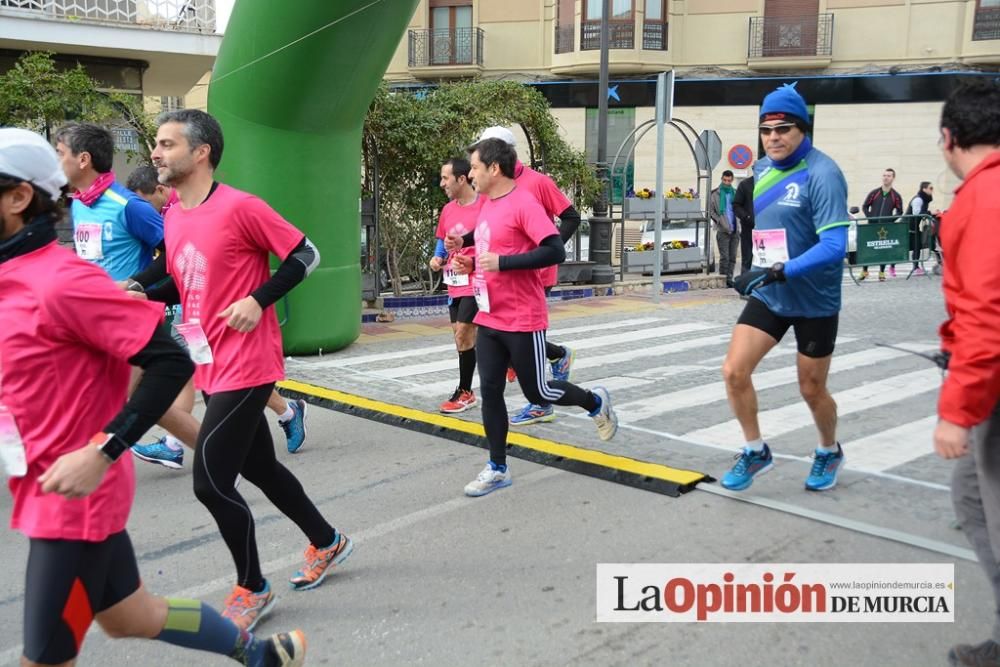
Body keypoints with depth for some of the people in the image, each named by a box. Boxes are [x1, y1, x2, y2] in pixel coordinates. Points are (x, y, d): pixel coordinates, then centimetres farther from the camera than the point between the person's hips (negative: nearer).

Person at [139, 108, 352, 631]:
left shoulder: (240, 207, -15)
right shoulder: (173, 217, 9)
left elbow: (305, 255, -10)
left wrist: (258, 300, -19)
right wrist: (140, 295, 2)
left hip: (245, 367, -9)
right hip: (210, 367, 9)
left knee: (210, 481, -8)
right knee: (259, 467, 18)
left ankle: (252, 590, 13)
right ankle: (327, 542, 39)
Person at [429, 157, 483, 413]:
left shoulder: (485, 206, -13)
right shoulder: (448, 210, 9)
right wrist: (438, 258, 3)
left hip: (476, 283, -7)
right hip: (455, 284, 7)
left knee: (463, 334, -6)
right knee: (463, 335, 11)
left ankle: (465, 392, 7)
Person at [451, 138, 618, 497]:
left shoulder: (524, 203, -16)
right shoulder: (486, 204, 10)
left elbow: (555, 251, -24)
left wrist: (502, 263, -25)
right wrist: (471, 263, 5)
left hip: (523, 321, -8)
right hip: (489, 320, 8)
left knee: (537, 392, 5)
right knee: (489, 391, 5)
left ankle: (596, 402, 32)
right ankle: (497, 468, 16)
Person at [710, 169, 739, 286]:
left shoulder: (736, 193, 11)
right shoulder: (715, 194, 3)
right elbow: (711, 212, 2)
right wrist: (720, 222, -10)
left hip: (735, 230, 3)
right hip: (723, 230, -3)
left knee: (732, 257, 5)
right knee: (724, 257, -6)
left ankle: (729, 279, 12)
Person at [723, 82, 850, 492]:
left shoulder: (822, 174, -20)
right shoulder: (763, 169, 1)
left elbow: (834, 246, -27)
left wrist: (780, 272, -35)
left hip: (814, 301, -5)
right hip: (768, 294, 6)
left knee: (812, 390, 10)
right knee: (734, 370, -5)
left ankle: (830, 452, 40)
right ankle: (755, 452, 17)